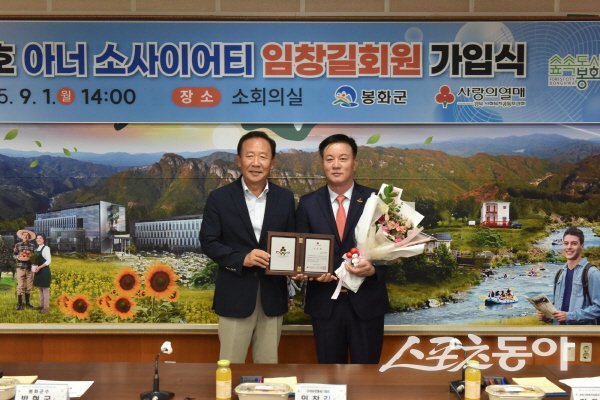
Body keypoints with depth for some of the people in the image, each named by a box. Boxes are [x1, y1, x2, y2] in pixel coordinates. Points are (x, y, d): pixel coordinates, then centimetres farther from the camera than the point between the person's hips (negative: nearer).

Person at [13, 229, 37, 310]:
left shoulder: (32, 245, 8)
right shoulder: (17, 245, 4)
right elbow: (14, 255, 4)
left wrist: (31, 256, -9)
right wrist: (18, 257, -15)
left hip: (30, 268, 2)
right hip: (20, 268, -2)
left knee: (29, 286, 7)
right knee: (20, 286, -3)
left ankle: (28, 302, 19)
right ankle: (19, 304, 4)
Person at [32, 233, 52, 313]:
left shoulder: (46, 248, -11)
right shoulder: (37, 249, 14)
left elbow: (48, 261, -16)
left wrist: (39, 267, -21)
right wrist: (33, 265, 1)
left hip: (44, 271, -8)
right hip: (38, 271, 8)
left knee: (45, 289, -4)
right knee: (40, 289, 13)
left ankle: (46, 307, 1)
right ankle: (41, 305, 22)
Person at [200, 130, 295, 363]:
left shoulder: (285, 198, 4)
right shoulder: (220, 198, -3)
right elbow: (208, 242, -4)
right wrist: (241, 258, -18)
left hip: (272, 295, 3)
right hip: (235, 295, -2)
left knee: (269, 364, 13)